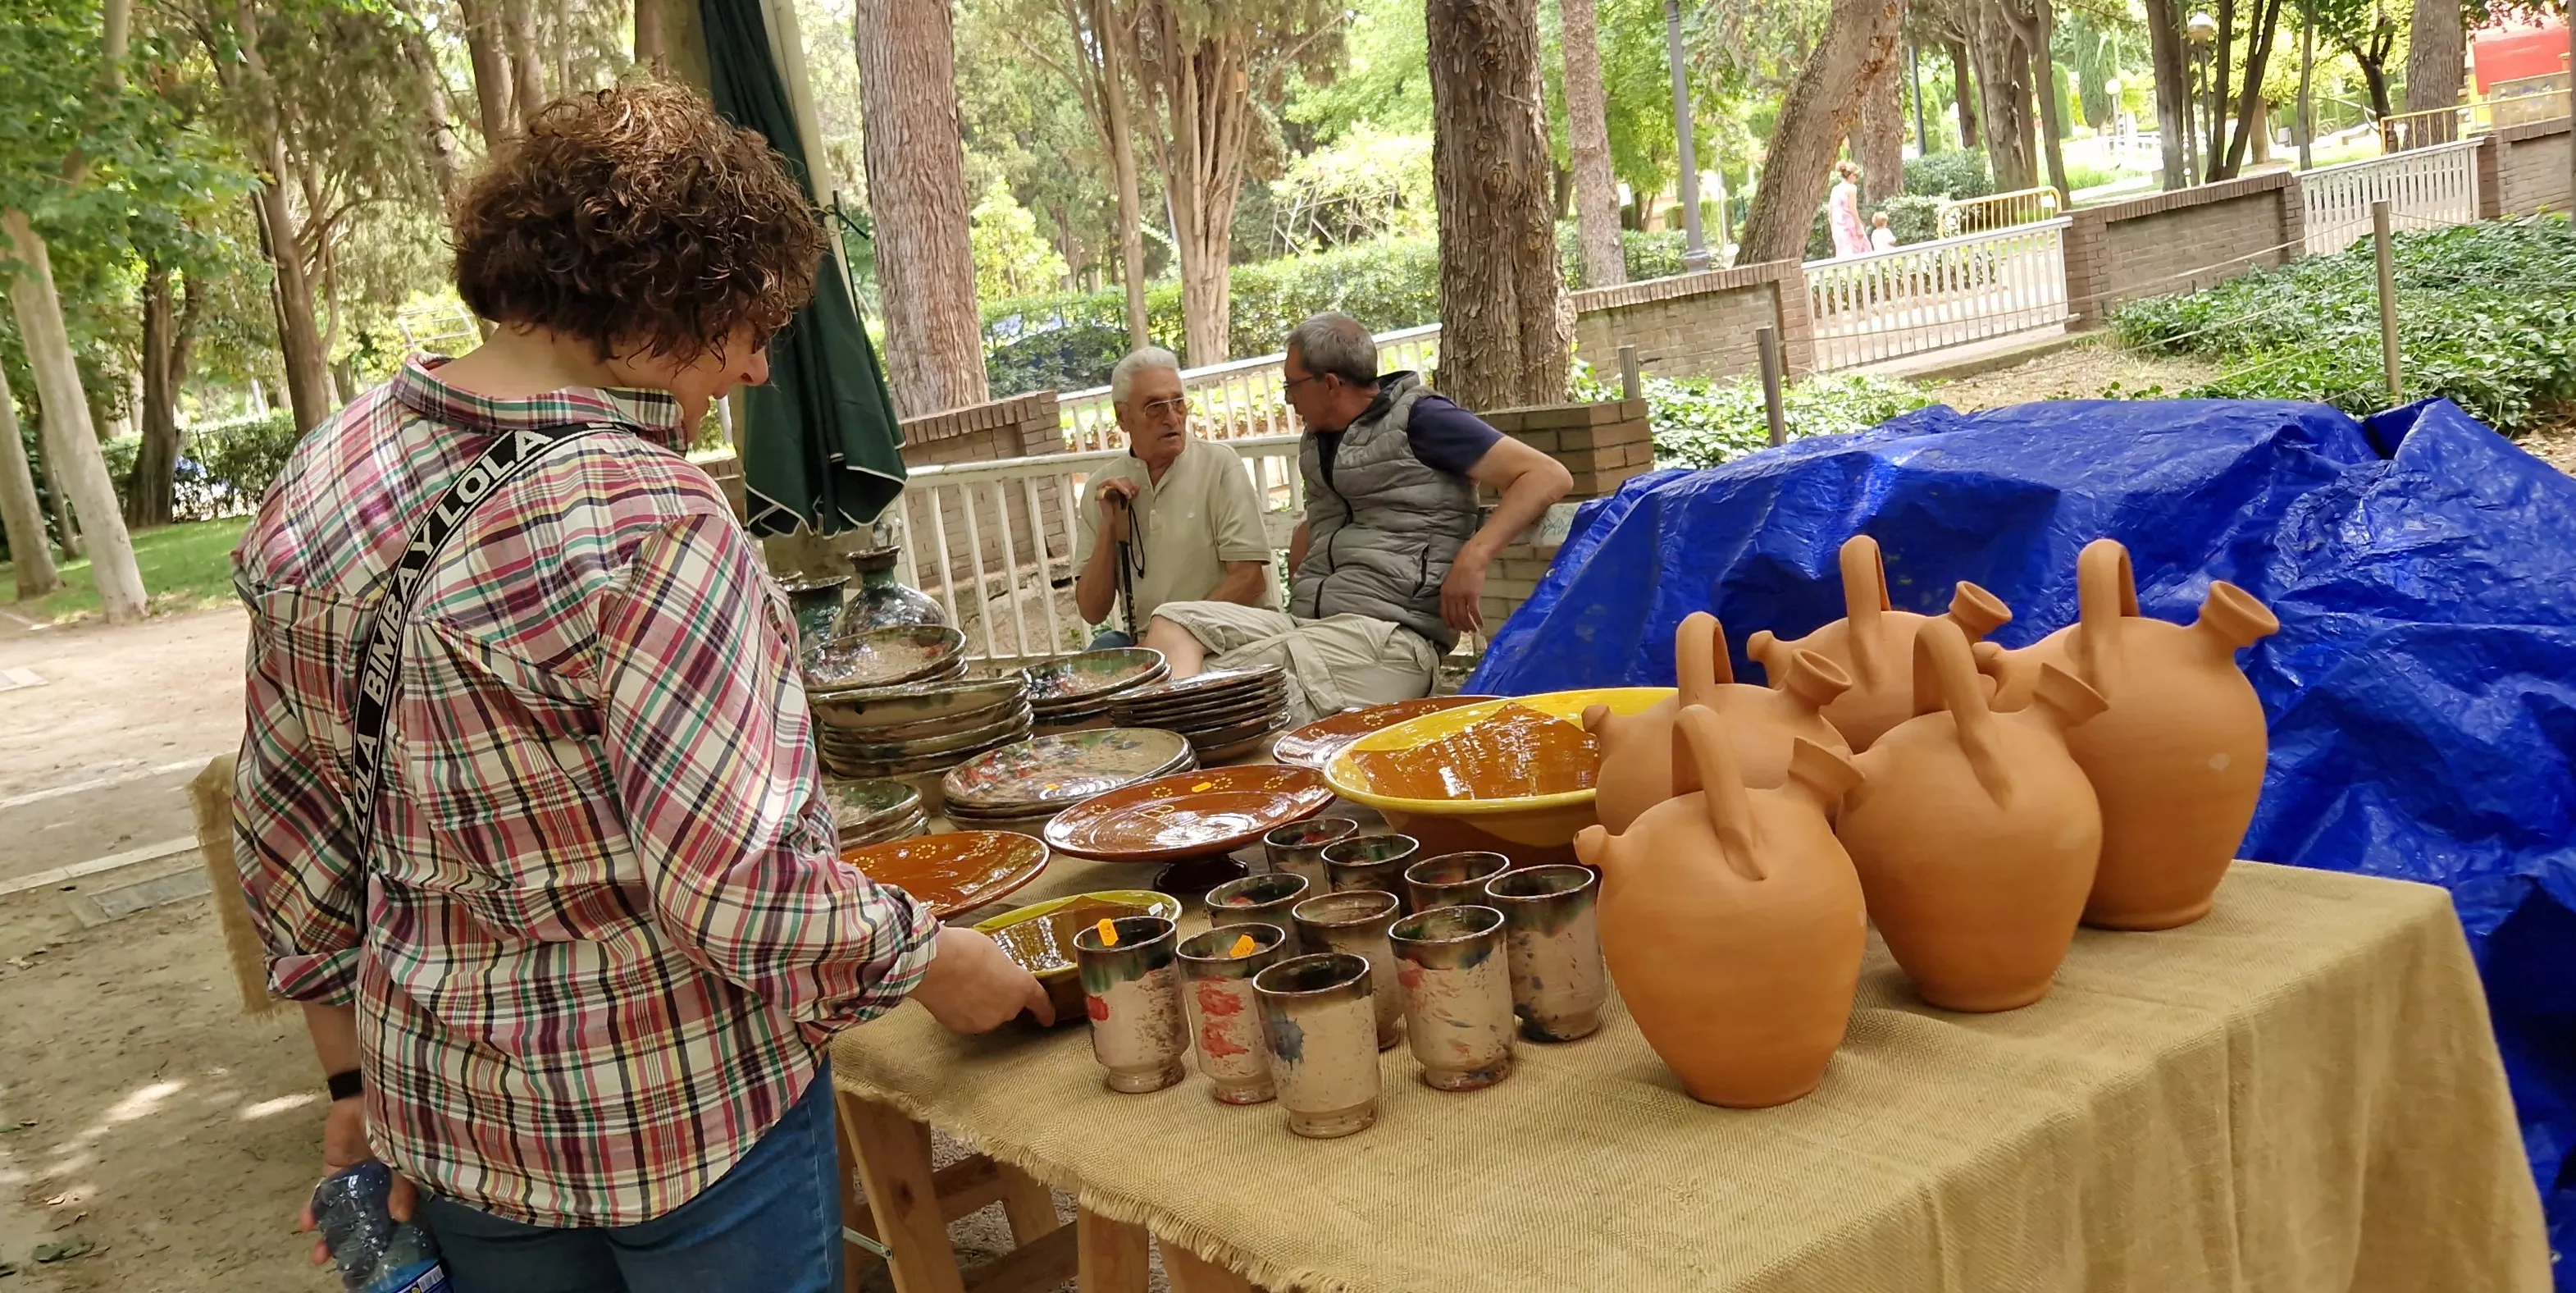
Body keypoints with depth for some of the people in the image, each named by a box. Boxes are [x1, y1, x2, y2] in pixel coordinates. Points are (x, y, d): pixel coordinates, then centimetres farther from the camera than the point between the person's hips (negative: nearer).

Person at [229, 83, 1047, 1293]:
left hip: (445, 1100, 7)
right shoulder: (649, 523, -26)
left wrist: (361, 1076, 16)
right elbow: (738, 898, -26)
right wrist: (941, 965, -9)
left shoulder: (316, 479, -2)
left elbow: (285, 831, 6)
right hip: (679, 1120, -7)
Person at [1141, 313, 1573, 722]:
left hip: (1389, 633, -8)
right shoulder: (1319, 440, 22)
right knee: (1173, 620, -15)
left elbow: (1549, 476, -6)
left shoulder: (1418, 419, -1)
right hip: (1306, 621, 8)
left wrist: (1473, 556, -19)